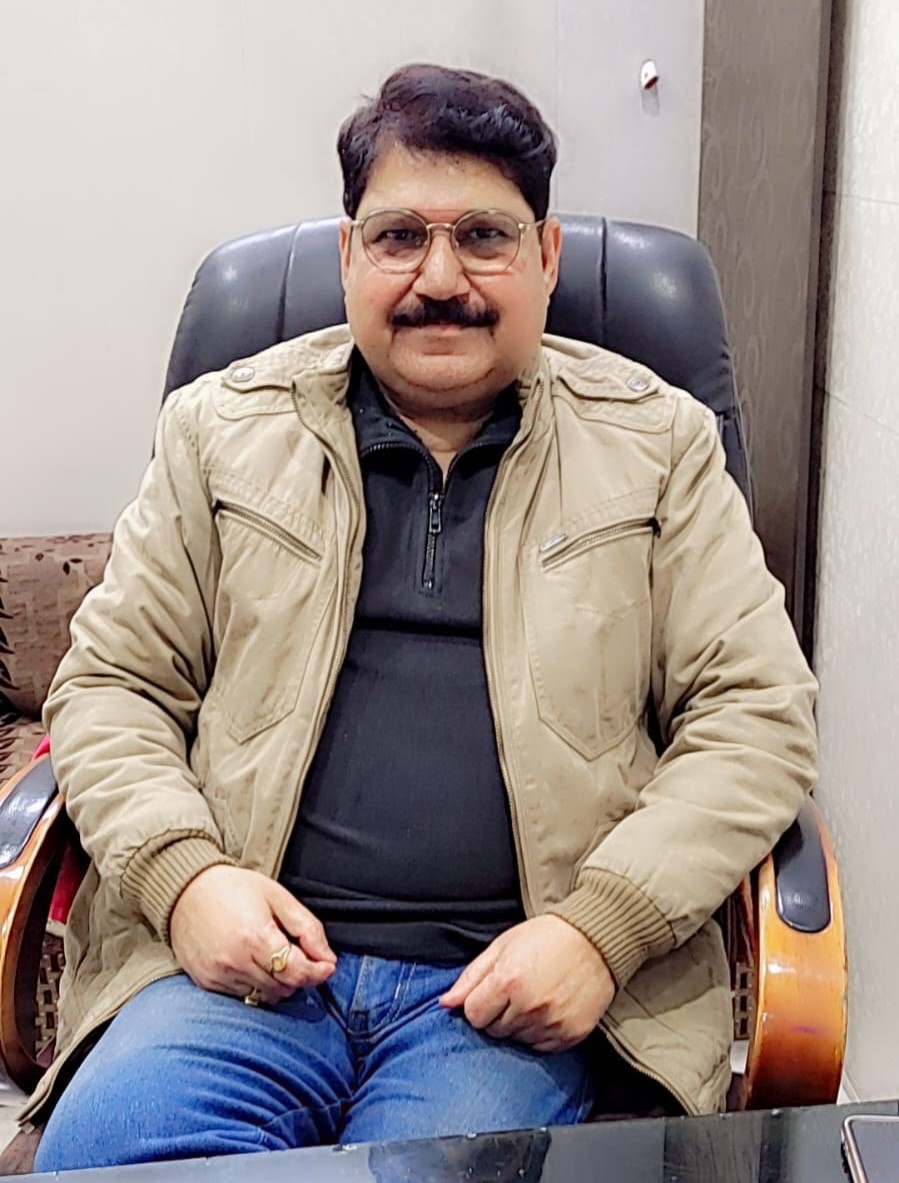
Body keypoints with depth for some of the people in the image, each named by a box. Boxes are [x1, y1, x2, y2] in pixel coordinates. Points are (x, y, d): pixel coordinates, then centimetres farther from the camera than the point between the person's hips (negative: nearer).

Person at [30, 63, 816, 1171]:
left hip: (513, 988, 0)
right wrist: (182, 874, -7)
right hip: (249, 955, 1)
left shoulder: (656, 443, 9)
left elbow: (759, 714, 4)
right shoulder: (223, 428, 11)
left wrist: (601, 925, -9)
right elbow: (108, 684, 12)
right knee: (94, 1152, -24)